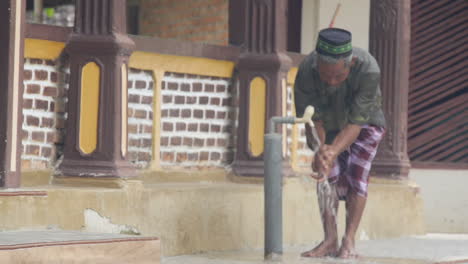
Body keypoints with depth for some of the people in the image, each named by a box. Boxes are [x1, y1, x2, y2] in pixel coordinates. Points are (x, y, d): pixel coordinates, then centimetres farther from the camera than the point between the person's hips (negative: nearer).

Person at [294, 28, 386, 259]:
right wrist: (320, 152, -42)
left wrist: (334, 151, -51)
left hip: (365, 121, -2)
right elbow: (313, 120, -26)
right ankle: (330, 240, -6)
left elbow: (356, 122, -38)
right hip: (329, 122, 2)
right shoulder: (306, 71, -35)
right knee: (329, 175, -10)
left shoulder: (369, 71, -42)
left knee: (356, 175, -14)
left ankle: (349, 241, -11)